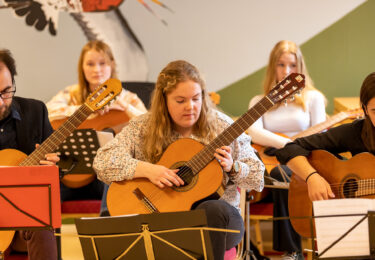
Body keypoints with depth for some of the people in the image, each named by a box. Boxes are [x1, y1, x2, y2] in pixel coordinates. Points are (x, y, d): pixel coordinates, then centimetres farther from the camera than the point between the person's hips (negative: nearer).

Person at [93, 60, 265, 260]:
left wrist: (232, 167, -14)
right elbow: (102, 162, -10)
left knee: (214, 209, -36)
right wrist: (146, 169, -21)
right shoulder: (142, 128, 1)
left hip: (215, 220, 2)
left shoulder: (222, 126, 3)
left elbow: (258, 179, 7)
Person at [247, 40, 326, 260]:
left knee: (280, 174, -37)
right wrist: (287, 143, -17)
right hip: (272, 160, 2)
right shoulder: (259, 102, 19)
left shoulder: (313, 98, 14)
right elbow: (254, 132, -2)